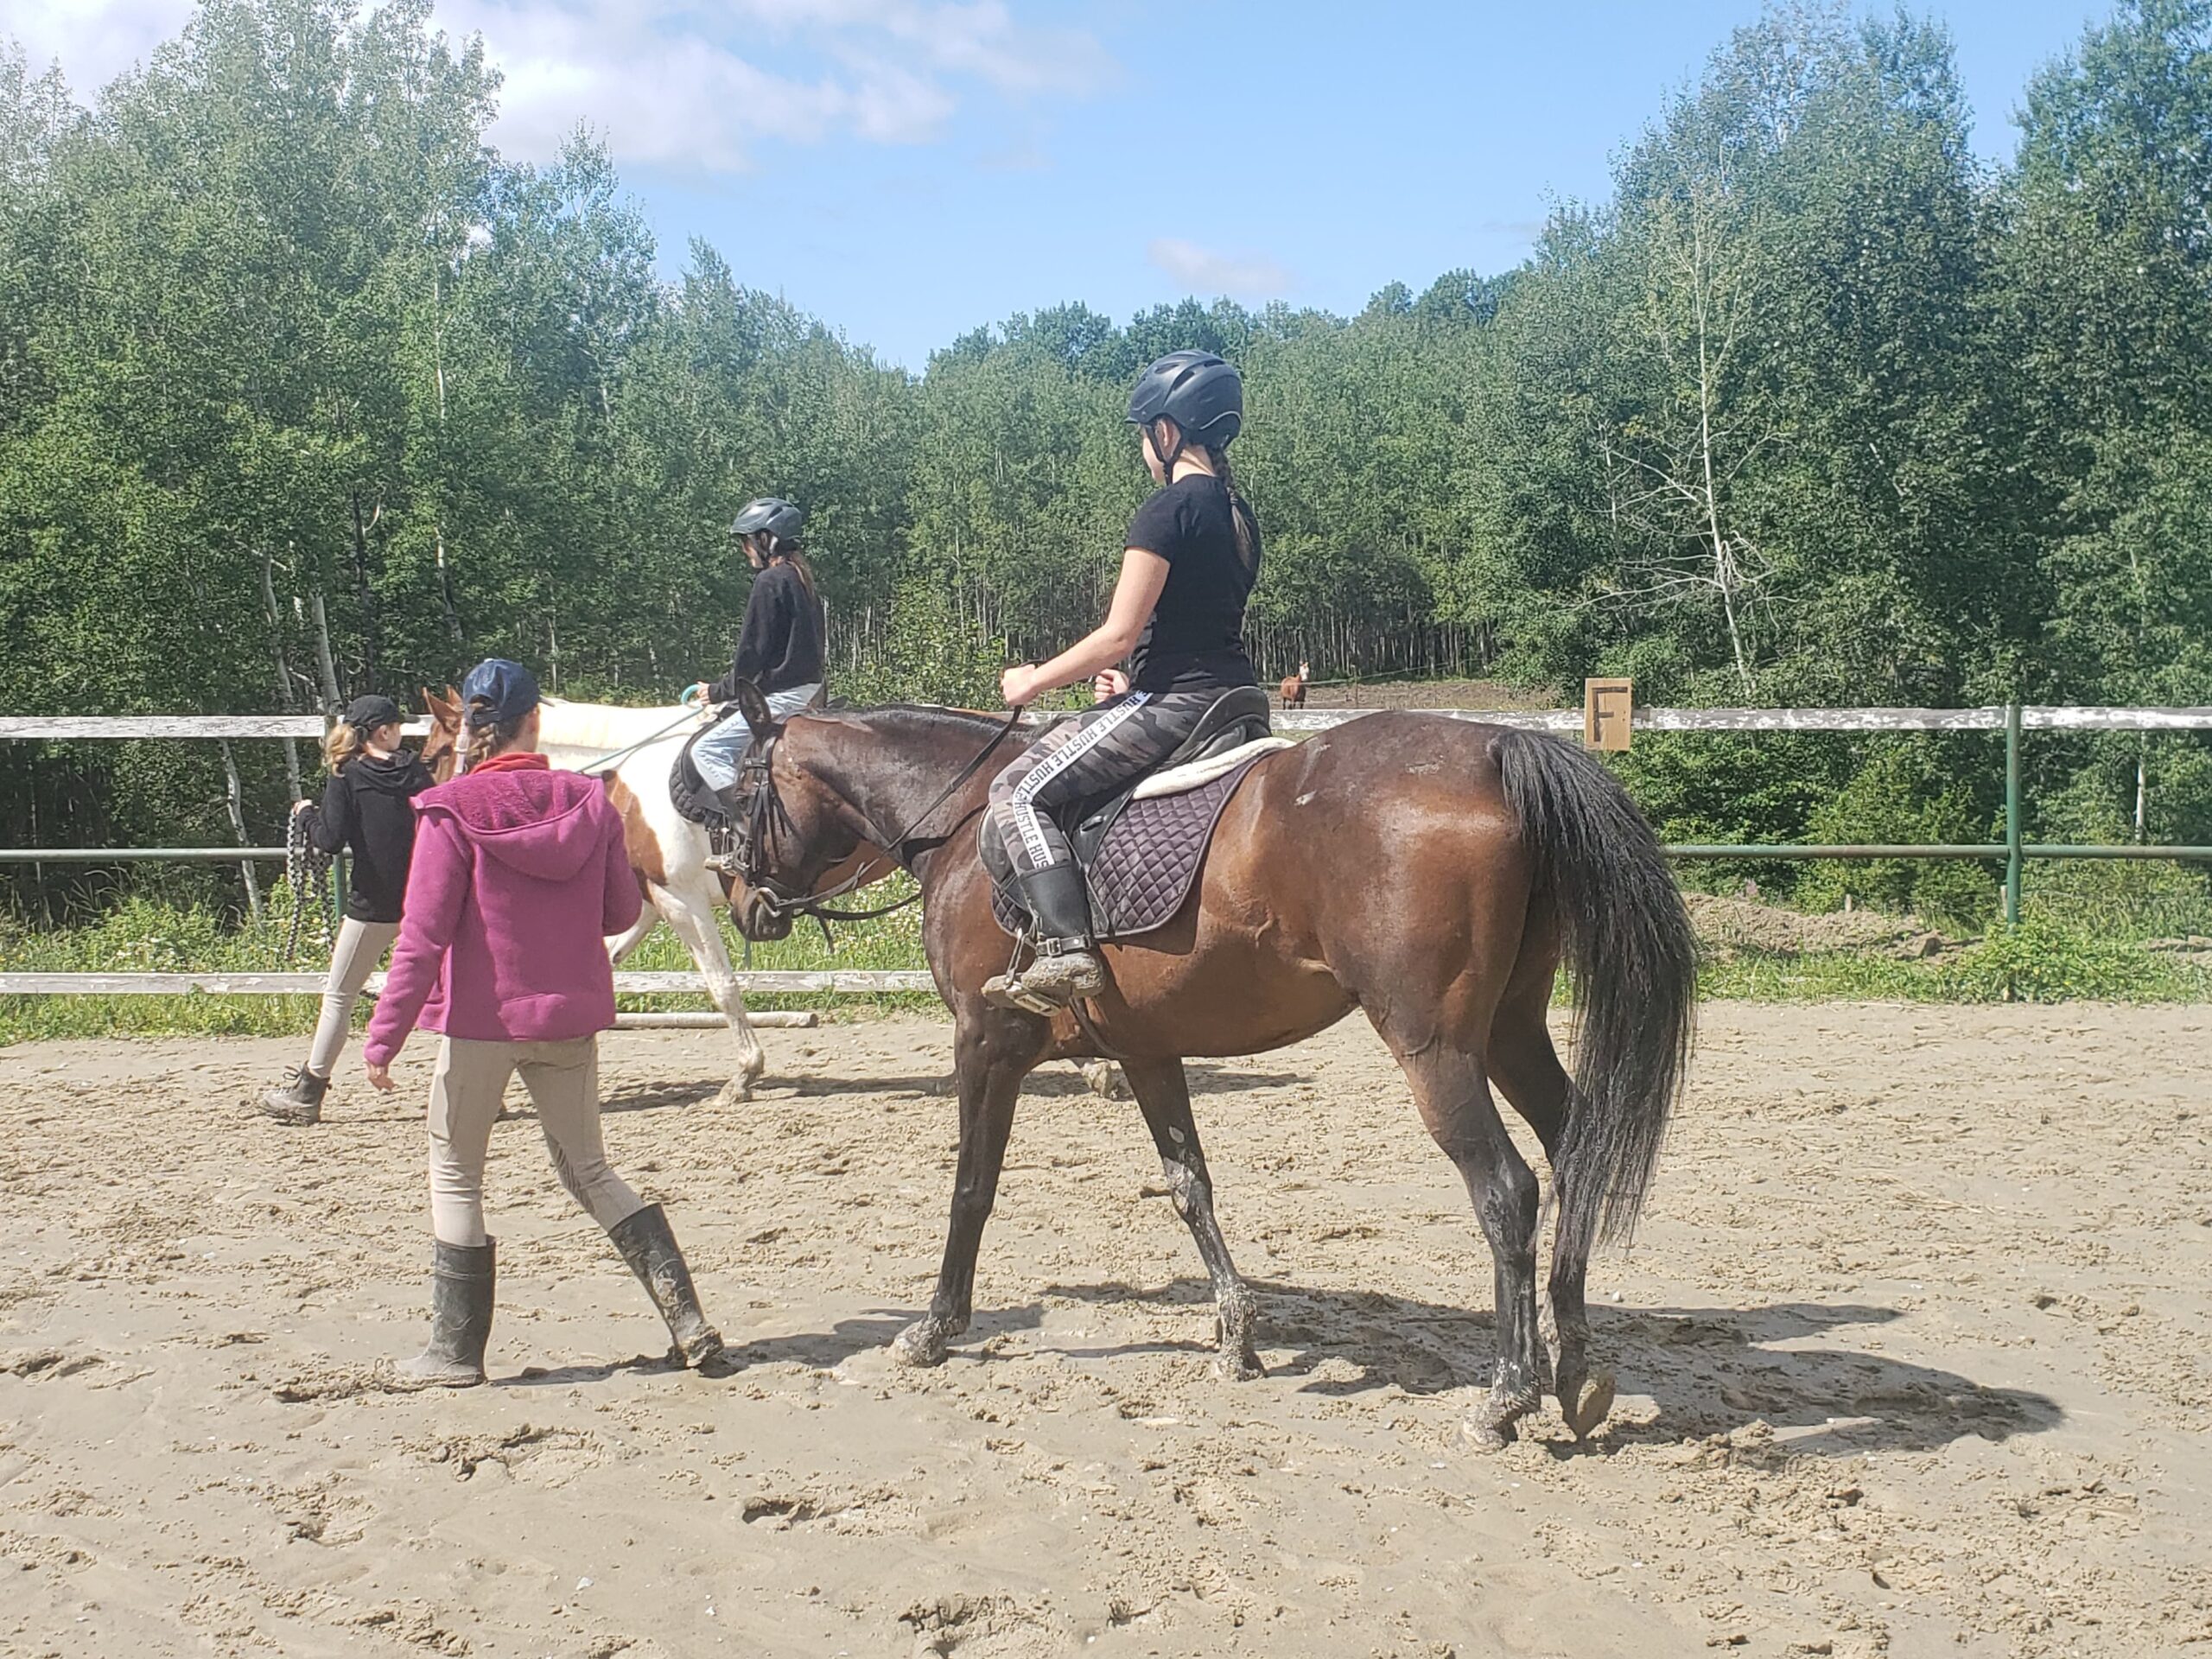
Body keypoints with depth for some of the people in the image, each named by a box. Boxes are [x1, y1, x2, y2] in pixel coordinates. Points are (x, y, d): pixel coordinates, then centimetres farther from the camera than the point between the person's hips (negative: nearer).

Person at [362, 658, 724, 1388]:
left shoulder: (453, 812, -12)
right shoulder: (589, 802, 0)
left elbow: (423, 936, -15)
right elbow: (622, 911, 7)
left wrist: (383, 1036, -11)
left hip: (480, 1017, -4)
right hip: (572, 1017, 4)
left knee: (455, 1177, 11)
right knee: (589, 1170, 17)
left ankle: (456, 1350, 15)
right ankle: (686, 1313, 9)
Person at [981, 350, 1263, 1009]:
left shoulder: (1169, 508, -14)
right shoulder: (1237, 512, 14)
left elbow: (1118, 635, -16)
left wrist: (1034, 682, -4)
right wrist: (1136, 680, 16)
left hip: (1175, 704, -10)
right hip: (1232, 698, 10)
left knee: (1019, 790, -8)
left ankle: (1065, 951, -20)